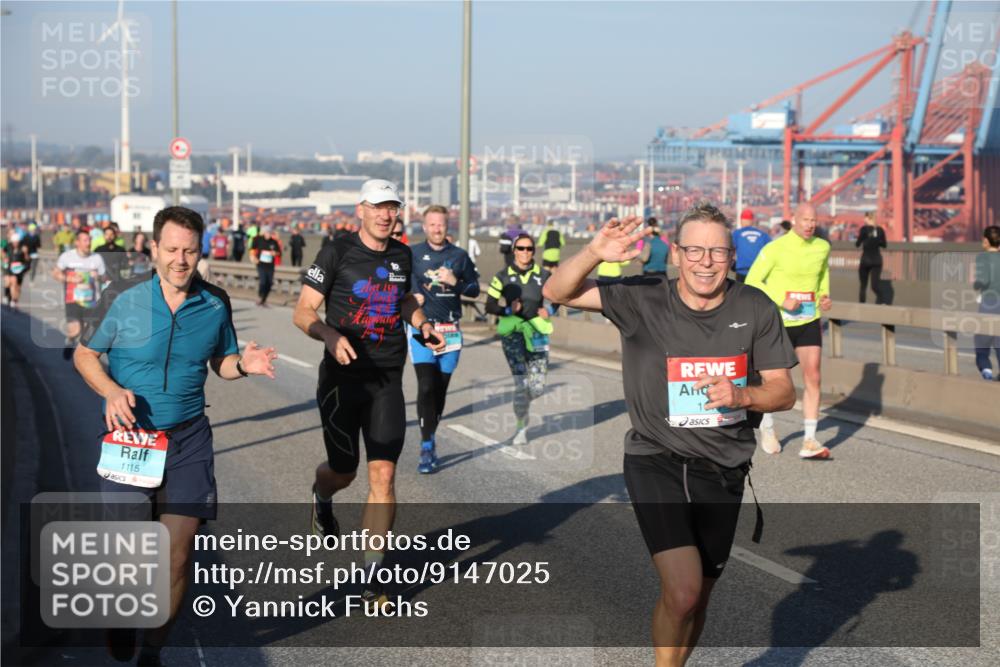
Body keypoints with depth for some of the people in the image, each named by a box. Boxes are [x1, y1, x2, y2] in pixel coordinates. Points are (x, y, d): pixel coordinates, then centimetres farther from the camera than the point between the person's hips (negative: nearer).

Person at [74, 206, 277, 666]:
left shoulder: (215, 303, 0)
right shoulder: (123, 298, -7)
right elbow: (84, 355, 2)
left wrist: (243, 364, -11)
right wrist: (111, 391, -17)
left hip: (188, 439, 2)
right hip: (128, 437, -2)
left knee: (178, 554, 0)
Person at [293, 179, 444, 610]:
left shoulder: (402, 255, 8)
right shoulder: (337, 253, -7)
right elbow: (303, 312, -9)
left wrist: (423, 325, 7)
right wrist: (331, 335, -29)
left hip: (387, 380, 3)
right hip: (342, 378, -3)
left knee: (383, 475, -5)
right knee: (343, 472, 9)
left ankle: (371, 577, 2)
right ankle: (321, 499, 49)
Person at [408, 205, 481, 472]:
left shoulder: (459, 256, 6)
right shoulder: (413, 254, 2)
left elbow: (474, 290, 9)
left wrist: (454, 281, -9)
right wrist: (410, 296, -6)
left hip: (450, 330, 2)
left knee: (441, 389, 8)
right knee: (426, 387, -14)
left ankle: (430, 438, 24)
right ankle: (427, 449, -13)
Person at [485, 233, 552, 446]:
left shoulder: (543, 275, 6)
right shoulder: (503, 276, 1)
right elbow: (489, 306, 2)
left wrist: (548, 310, -2)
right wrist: (508, 310, -15)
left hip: (536, 331, 2)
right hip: (512, 331, -2)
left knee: (538, 386, -3)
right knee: (521, 381, -13)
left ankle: (521, 405, 32)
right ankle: (521, 427, 4)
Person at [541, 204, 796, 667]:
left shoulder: (756, 310, -3)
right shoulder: (642, 300, -9)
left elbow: (783, 392, 2)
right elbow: (557, 292, -9)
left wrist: (742, 396, -20)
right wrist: (594, 254, -28)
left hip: (722, 471, 3)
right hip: (656, 461, -3)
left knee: (697, 598, 15)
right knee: (682, 592, -20)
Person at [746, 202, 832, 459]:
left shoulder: (822, 247, 2)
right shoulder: (775, 248, -13)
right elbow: (752, 281, -12)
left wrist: (825, 295, 5)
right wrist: (781, 300, -22)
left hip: (809, 322, 3)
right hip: (780, 323, -3)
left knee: (813, 378, -8)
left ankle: (809, 441, -4)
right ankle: (767, 427, 36)